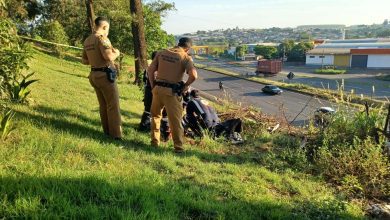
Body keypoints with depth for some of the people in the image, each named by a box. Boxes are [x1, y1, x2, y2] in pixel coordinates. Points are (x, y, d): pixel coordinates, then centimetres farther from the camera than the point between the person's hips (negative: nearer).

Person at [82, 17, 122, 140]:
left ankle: (107, 132, 23)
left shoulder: (87, 41, 13)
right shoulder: (102, 38, -14)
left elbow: (84, 61, 18)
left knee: (103, 105, 16)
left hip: (94, 75, 9)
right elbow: (108, 56, -26)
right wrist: (116, 53, -6)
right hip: (105, 75, -9)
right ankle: (116, 135, -1)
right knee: (113, 105, -3)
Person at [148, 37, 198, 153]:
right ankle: (178, 146, 11)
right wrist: (185, 86, -3)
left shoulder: (161, 53, 10)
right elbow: (194, 75, -19)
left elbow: (150, 70, 7)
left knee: (155, 114, 23)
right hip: (172, 91, -4)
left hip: (158, 89, 4)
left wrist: (153, 86, 12)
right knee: (175, 120, 6)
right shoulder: (185, 57, -4)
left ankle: (155, 141, 31)